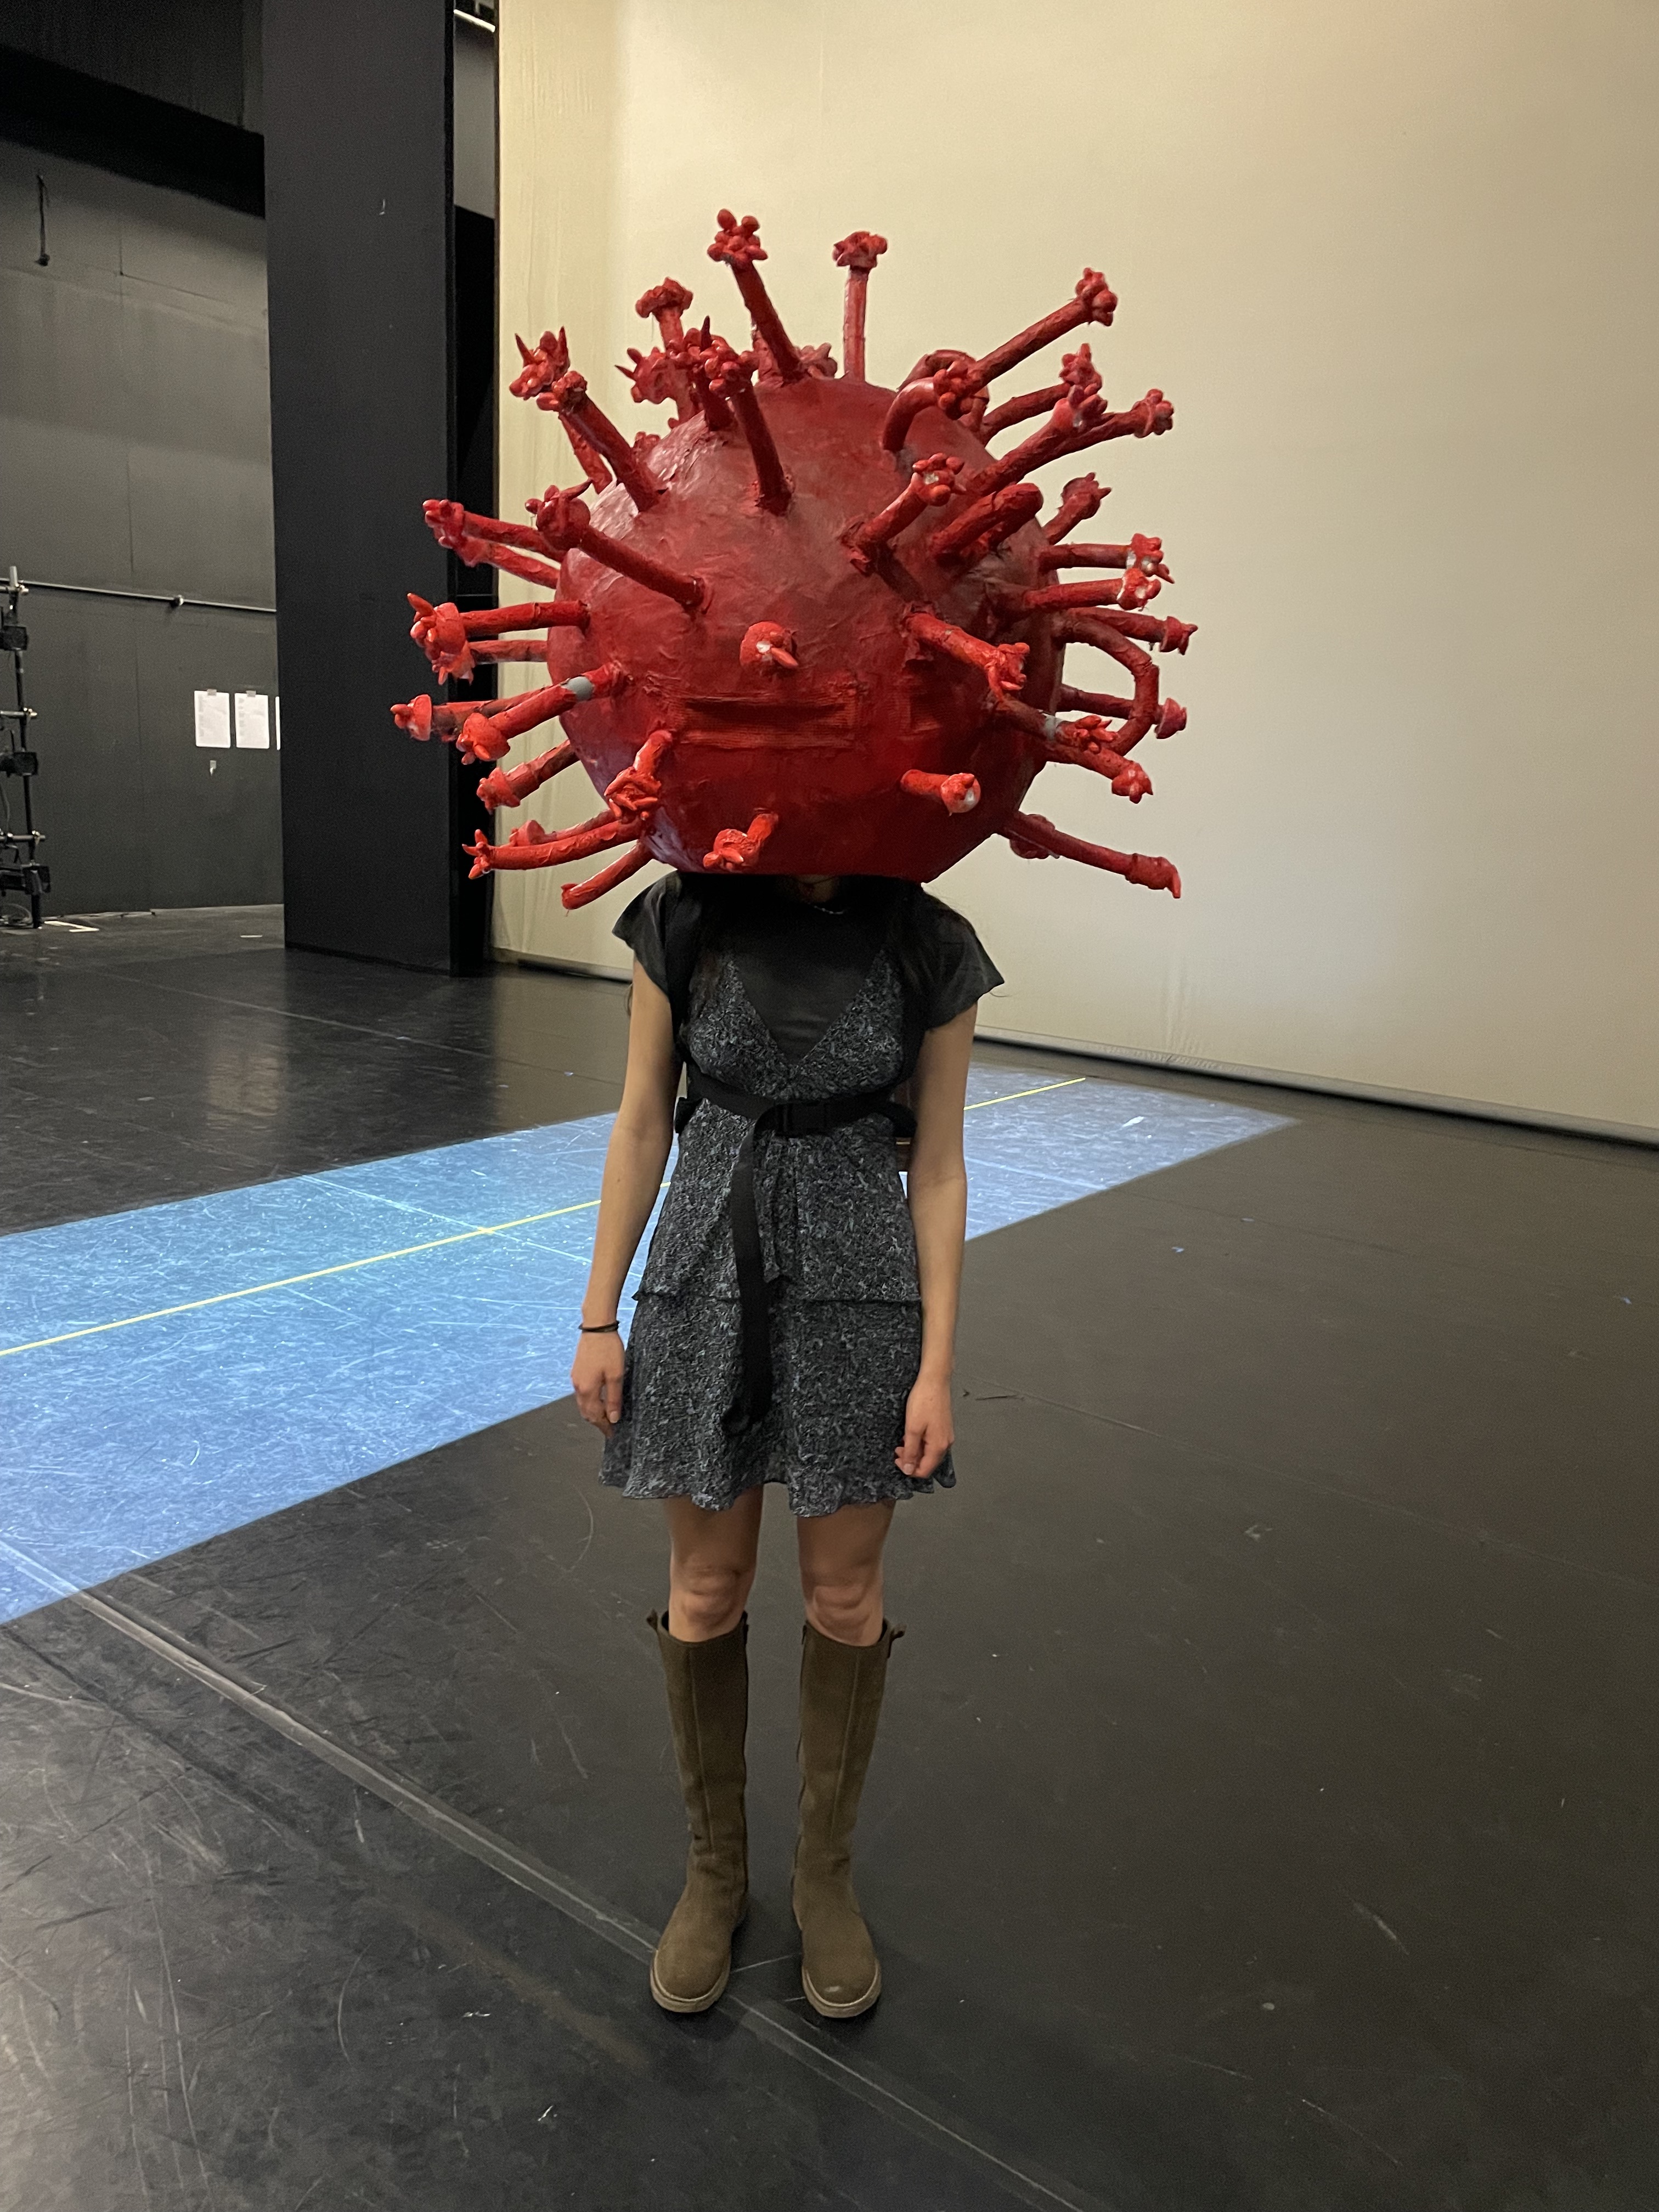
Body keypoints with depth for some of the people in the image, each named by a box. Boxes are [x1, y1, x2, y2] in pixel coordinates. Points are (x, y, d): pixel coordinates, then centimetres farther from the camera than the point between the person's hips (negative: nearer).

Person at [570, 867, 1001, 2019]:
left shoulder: (929, 949, -8)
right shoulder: (686, 922, -6)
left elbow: (937, 1169, -3)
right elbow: (643, 1125, 0)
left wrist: (936, 1365, -5)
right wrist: (601, 1317, 1)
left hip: (858, 1284, 0)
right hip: (708, 1273, 1)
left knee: (846, 1598, 11)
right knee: (706, 1591, 12)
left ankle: (828, 1870, 35)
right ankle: (716, 1866, 36)